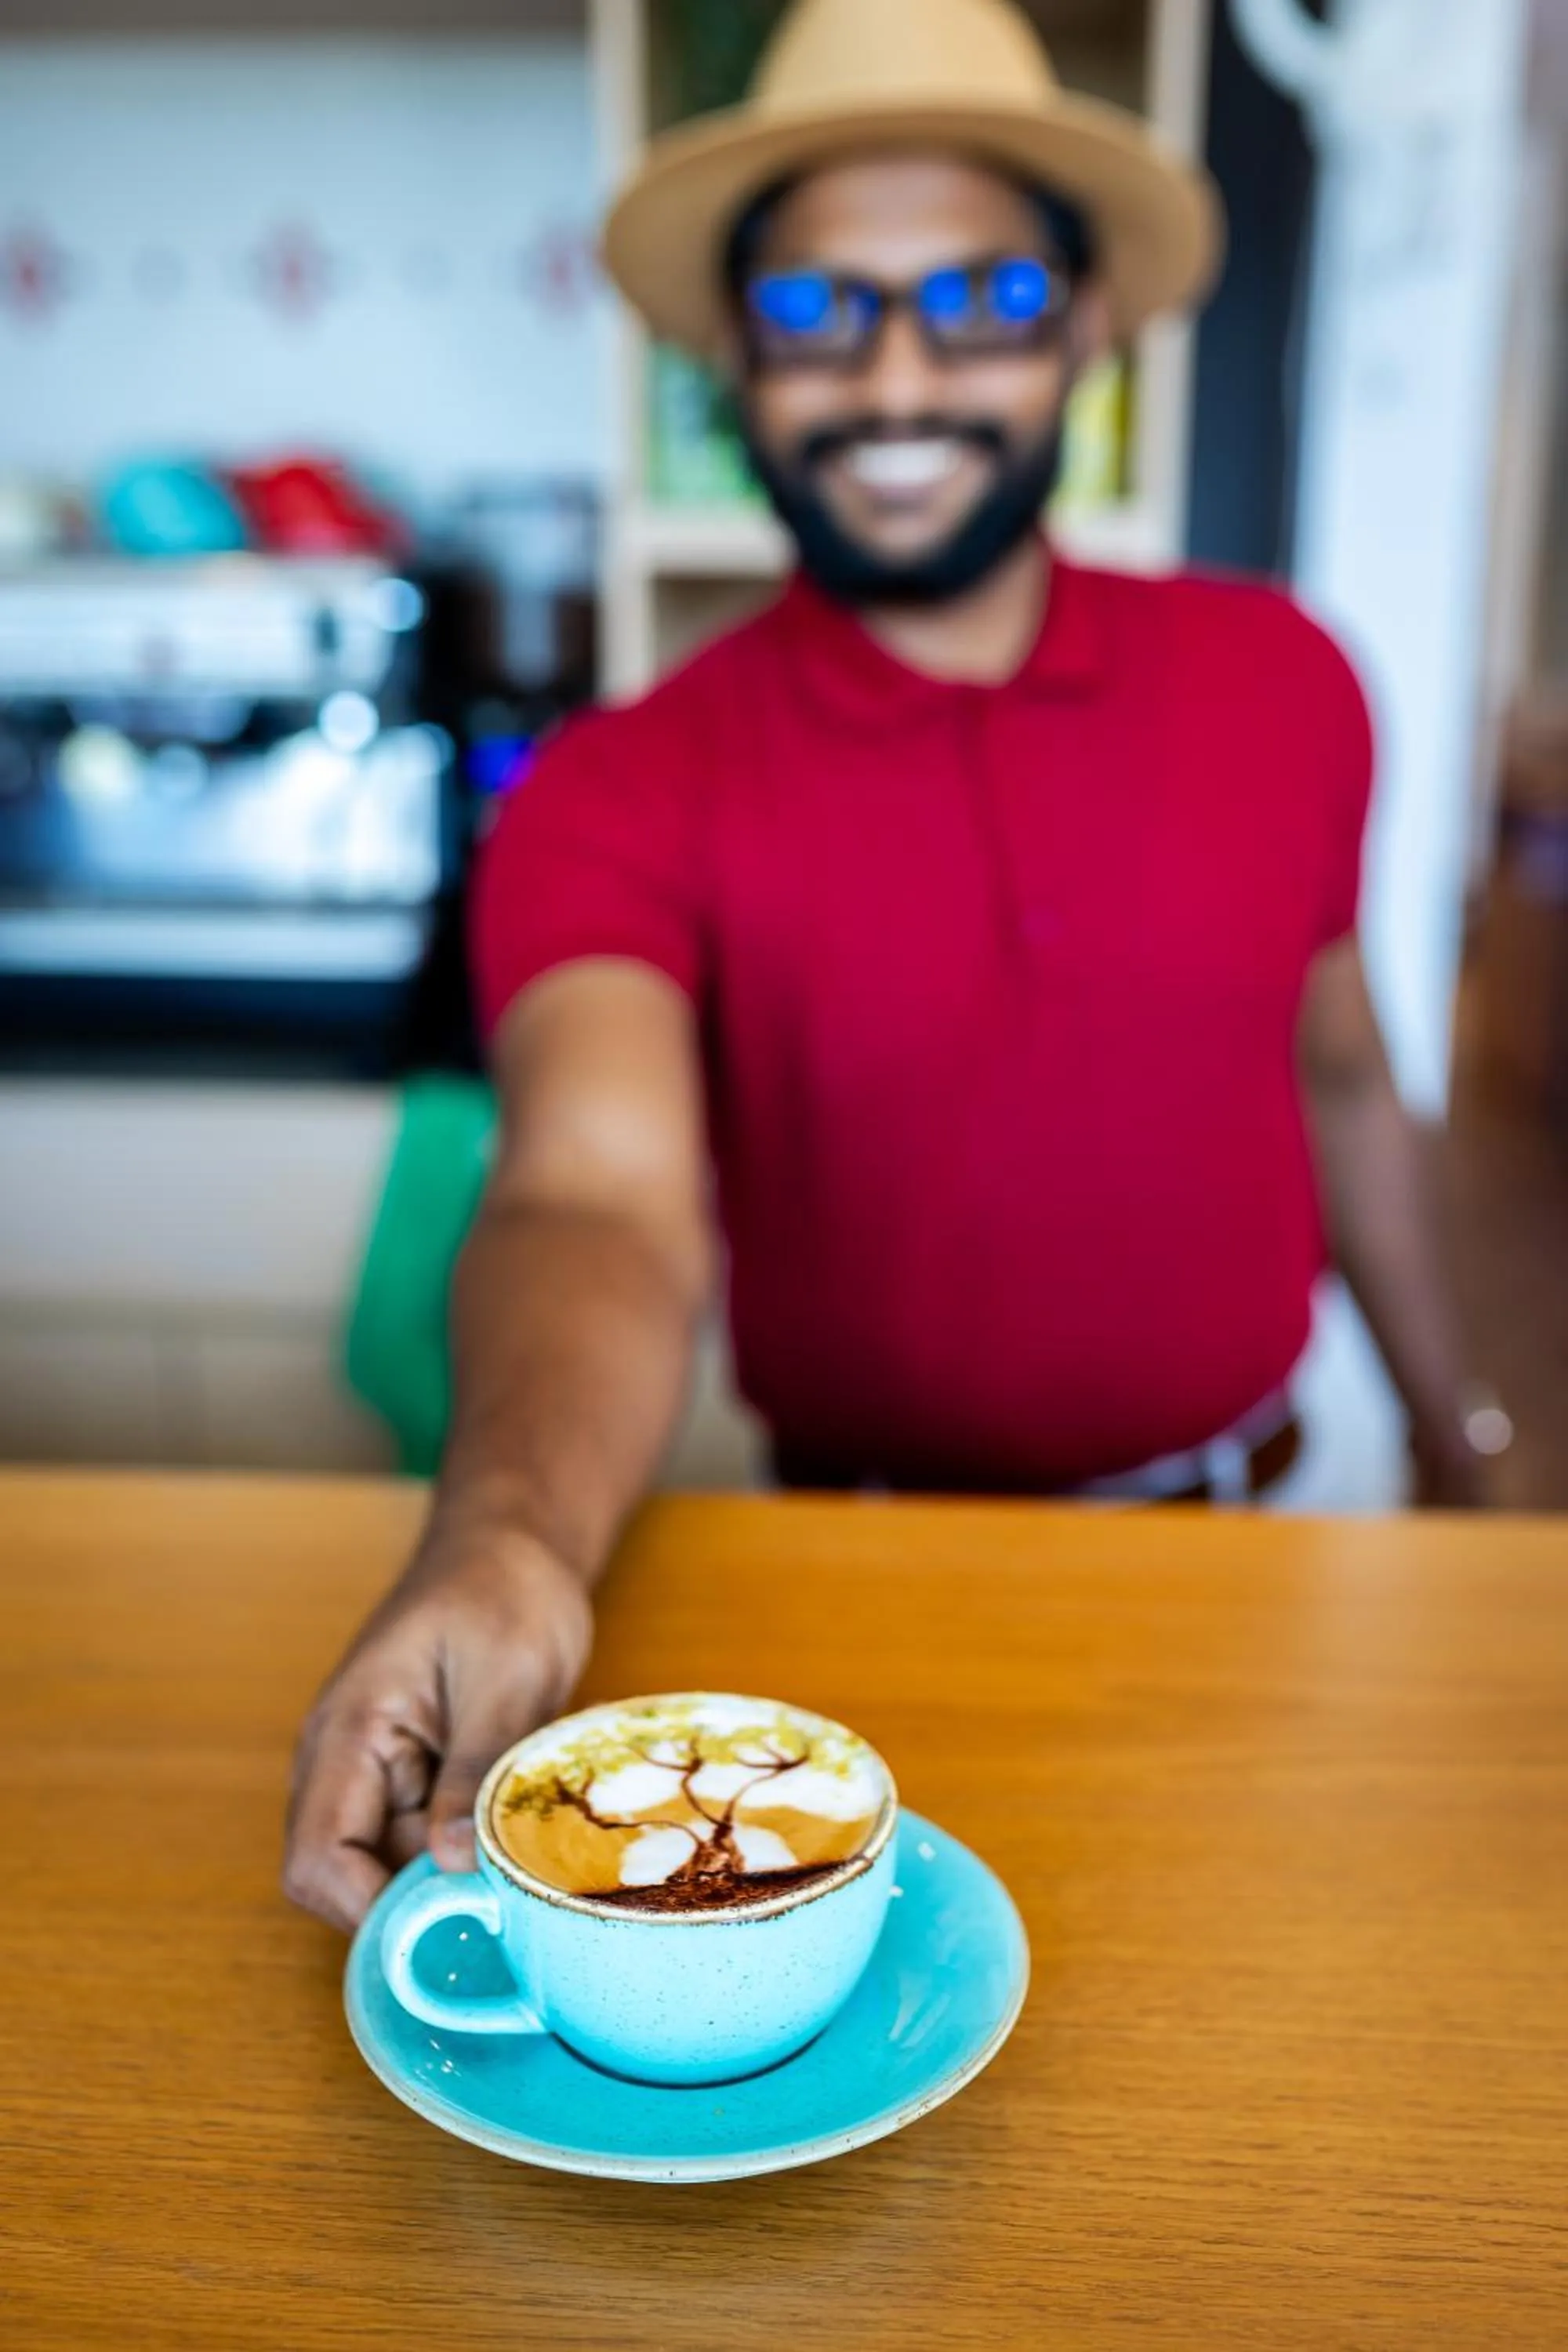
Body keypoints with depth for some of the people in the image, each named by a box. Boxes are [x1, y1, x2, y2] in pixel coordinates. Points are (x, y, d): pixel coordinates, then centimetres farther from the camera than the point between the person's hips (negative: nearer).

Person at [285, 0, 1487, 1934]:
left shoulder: (1277, 685, -7)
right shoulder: (620, 800, -17)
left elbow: (1337, 1078, 4)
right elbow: (601, 1202, -33)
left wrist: (1445, 1433, 13)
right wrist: (506, 1542, -53)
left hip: (1242, 1522, 4)